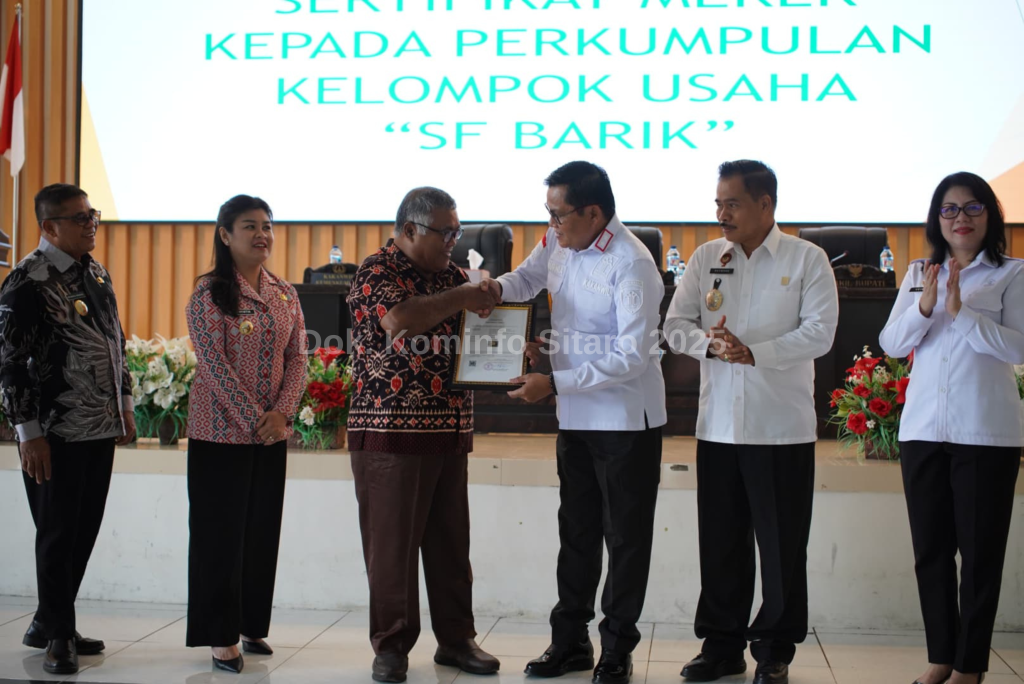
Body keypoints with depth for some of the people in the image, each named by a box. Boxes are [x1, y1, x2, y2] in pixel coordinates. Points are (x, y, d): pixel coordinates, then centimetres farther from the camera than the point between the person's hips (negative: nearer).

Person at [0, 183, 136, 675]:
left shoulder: (97, 273, 12)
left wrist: (125, 405, 18)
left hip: (102, 430, 7)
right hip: (56, 434, -7)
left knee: (84, 532, 13)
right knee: (58, 535, 3)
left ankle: (48, 624, 27)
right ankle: (59, 637, 17)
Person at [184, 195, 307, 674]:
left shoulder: (285, 294, 9)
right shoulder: (209, 293, -7)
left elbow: (297, 358, 6)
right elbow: (213, 363, -13)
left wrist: (282, 411, -9)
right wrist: (252, 417, -17)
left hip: (272, 434, 5)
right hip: (221, 431, -5)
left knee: (263, 531, 10)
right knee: (221, 532, 1)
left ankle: (252, 626, 21)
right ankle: (222, 637, 9)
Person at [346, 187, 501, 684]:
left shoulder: (450, 275, 15)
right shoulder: (378, 271, -6)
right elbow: (399, 321, -26)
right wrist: (460, 297, -17)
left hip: (450, 432, 7)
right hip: (390, 432, -6)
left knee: (450, 543, 11)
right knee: (392, 542, 1)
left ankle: (455, 639, 20)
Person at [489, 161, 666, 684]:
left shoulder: (631, 264, -23)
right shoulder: (558, 243, 0)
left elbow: (632, 357, -26)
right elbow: (530, 276, 22)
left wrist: (554, 383, -25)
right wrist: (498, 287, -1)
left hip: (626, 421, -7)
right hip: (575, 416, 8)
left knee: (625, 537, 6)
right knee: (576, 532, 16)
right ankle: (570, 641, 29)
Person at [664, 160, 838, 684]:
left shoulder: (807, 259, -1)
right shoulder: (706, 258, 9)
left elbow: (819, 332, -9)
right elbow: (676, 325, 6)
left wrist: (755, 353, -20)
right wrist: (710, 345, -15)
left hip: (783, 428, -3)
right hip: (718, 425, 3)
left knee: (782, 546, 3)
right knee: (720, 542, 10)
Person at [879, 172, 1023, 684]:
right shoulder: (918, 274, 11)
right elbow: (891, 343, 4)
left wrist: (962, 311, -22)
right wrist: (925, 306, -13)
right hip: (922, 429, 4)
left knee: (980, 550, 2)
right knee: (930, 549, 9)